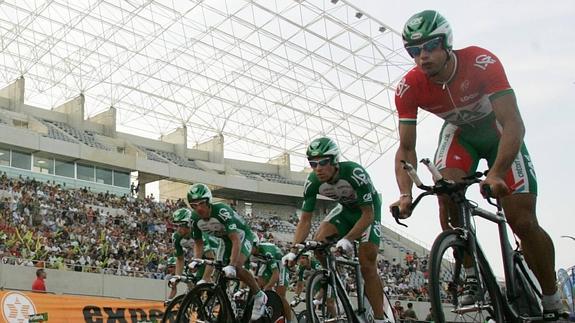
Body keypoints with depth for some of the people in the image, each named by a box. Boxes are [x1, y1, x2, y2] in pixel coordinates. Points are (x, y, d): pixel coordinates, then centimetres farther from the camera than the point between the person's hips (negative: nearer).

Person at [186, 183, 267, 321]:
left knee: (236, 267, -29)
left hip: (243, 237, -7)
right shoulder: (195, 218, -17)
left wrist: (232, 266, -49)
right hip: (226, 240, 7)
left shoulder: (222, 210, -36)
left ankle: (259, 296, -10)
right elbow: (198, 243, -3)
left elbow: (236, 240, -41)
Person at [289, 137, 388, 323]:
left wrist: (347, 240, -47)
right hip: (345, 209, 4)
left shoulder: (355, 173, -37)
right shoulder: (312, 182, -22)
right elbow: (305, 220, -17)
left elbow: (368, 215, -34)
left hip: (368, 210, -4)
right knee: (319, 242, -19)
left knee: (367, 265, -15)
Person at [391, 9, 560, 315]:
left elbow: (514, 124, -39)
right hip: (459, 132, 3)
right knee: (445, 194, -27)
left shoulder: (482, 62, -35)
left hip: (499, 132, -3)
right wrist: (405, 194, -36)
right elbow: (406, 148, -20)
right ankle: (472, 277, -8)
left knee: (523, 221, -14)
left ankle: (553, 304, 5)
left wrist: (496, 173, -54)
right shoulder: (408, 87, -23)